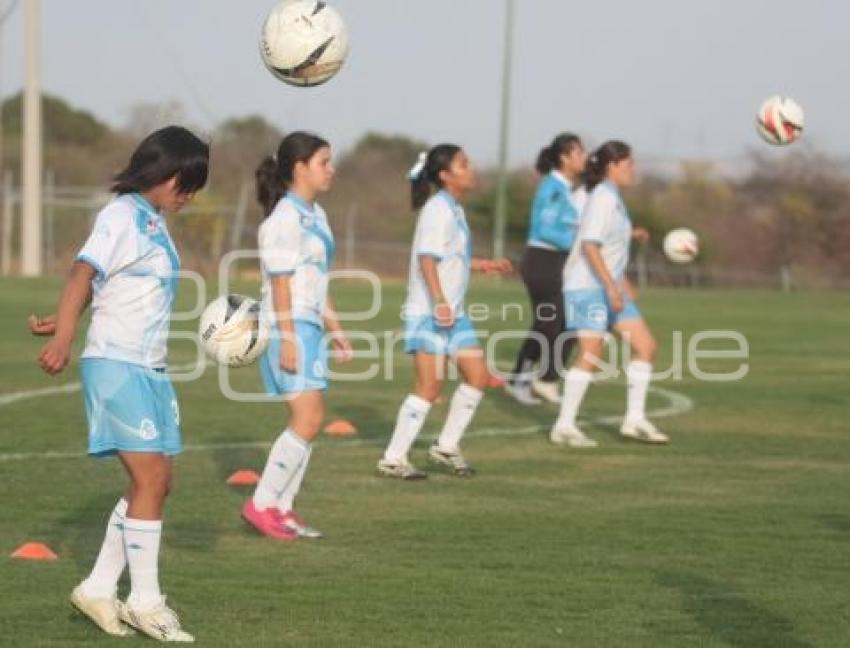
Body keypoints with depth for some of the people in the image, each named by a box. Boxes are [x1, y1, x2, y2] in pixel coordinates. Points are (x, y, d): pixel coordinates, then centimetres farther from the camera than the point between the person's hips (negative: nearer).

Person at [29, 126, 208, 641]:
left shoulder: (155, 222, 15)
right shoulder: (123, 215, -10)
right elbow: (85, 274, -20)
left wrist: (64, 323, 2)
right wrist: (63, 339, -31)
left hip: (150, 369, 9)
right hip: (117, 366, -9)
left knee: (158, 482, 8)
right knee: (150, 480, -9)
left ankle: (100, 588, 14)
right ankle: (145, 601, -1)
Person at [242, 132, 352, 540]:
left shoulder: (315, 215, 16)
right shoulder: (285, 218, -13)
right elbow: (280, 282, -17)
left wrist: (334, 329, 22)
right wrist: (287, 339, -20)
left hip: (311, 326, 10)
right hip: (291, 326, -10)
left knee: (308, 422, 7)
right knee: (307, 420, -14)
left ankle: (282, 509, 11)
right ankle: (261, 503, -8)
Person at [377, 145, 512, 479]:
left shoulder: (454, 210, 14)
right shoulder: (438, 210, -15)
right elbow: (426, 259, -25)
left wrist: (486, 265, 36)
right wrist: (439, 301, -34)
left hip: (453, 313, 9)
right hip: (428, 313, -9)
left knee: (478, 375, 6)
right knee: (430, 386, -9)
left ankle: (447, 447, 17)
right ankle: (393, 458, -2)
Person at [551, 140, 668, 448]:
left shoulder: (613, 198, 14)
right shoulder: (603, 198, -14)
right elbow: (590, 246, -22)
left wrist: (622, 282, 27)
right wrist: (612, 285, -26)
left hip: (609, 286, 10)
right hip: (587, 286, -10)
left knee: (645, 345, 3)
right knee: (591, 353, -12)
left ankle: (635, 420, 6)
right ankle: (564, 426, -4)